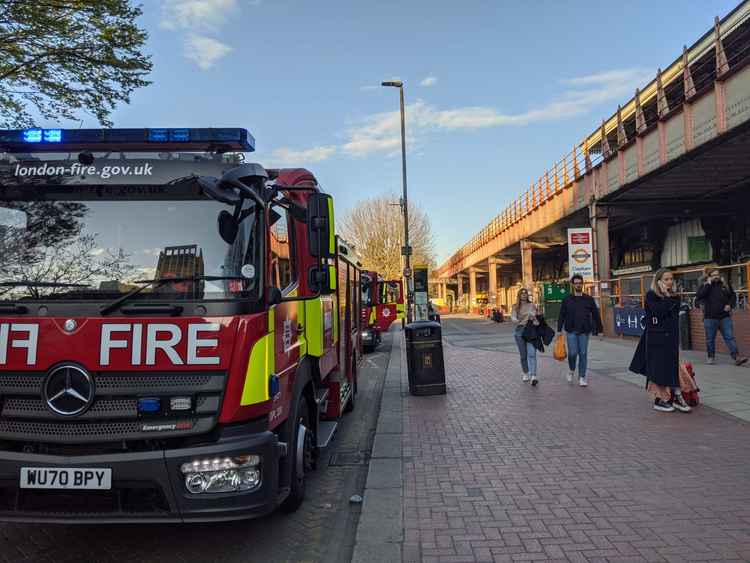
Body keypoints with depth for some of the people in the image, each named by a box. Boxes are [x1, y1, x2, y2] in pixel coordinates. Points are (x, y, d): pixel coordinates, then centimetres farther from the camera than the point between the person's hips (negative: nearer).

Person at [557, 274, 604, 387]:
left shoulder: (589, 299, 6)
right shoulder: (567, 300, 5)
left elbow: (596, 315, 9)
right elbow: (561, 316, 5)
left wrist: (599, 329, 5)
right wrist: (559, 330, -1)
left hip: (584, 331, 1)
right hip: (571, 331, -1)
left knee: (583, 354, 1)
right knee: (572, 353, -7)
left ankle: (582, 377, 10)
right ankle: (572, 371, 21)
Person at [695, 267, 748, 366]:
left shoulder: (725, 284, 7)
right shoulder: (704, 285, -1)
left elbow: (733, 296, 18)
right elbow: (699, 296, -19)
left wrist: (730, 304, -2)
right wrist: (708, 284, -18)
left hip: (725, 317, 2)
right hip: (710, 317, -2)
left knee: (730, 337, -2)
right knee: (710, 339, 8)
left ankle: (737, 357, -3)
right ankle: (711, 357, 21)